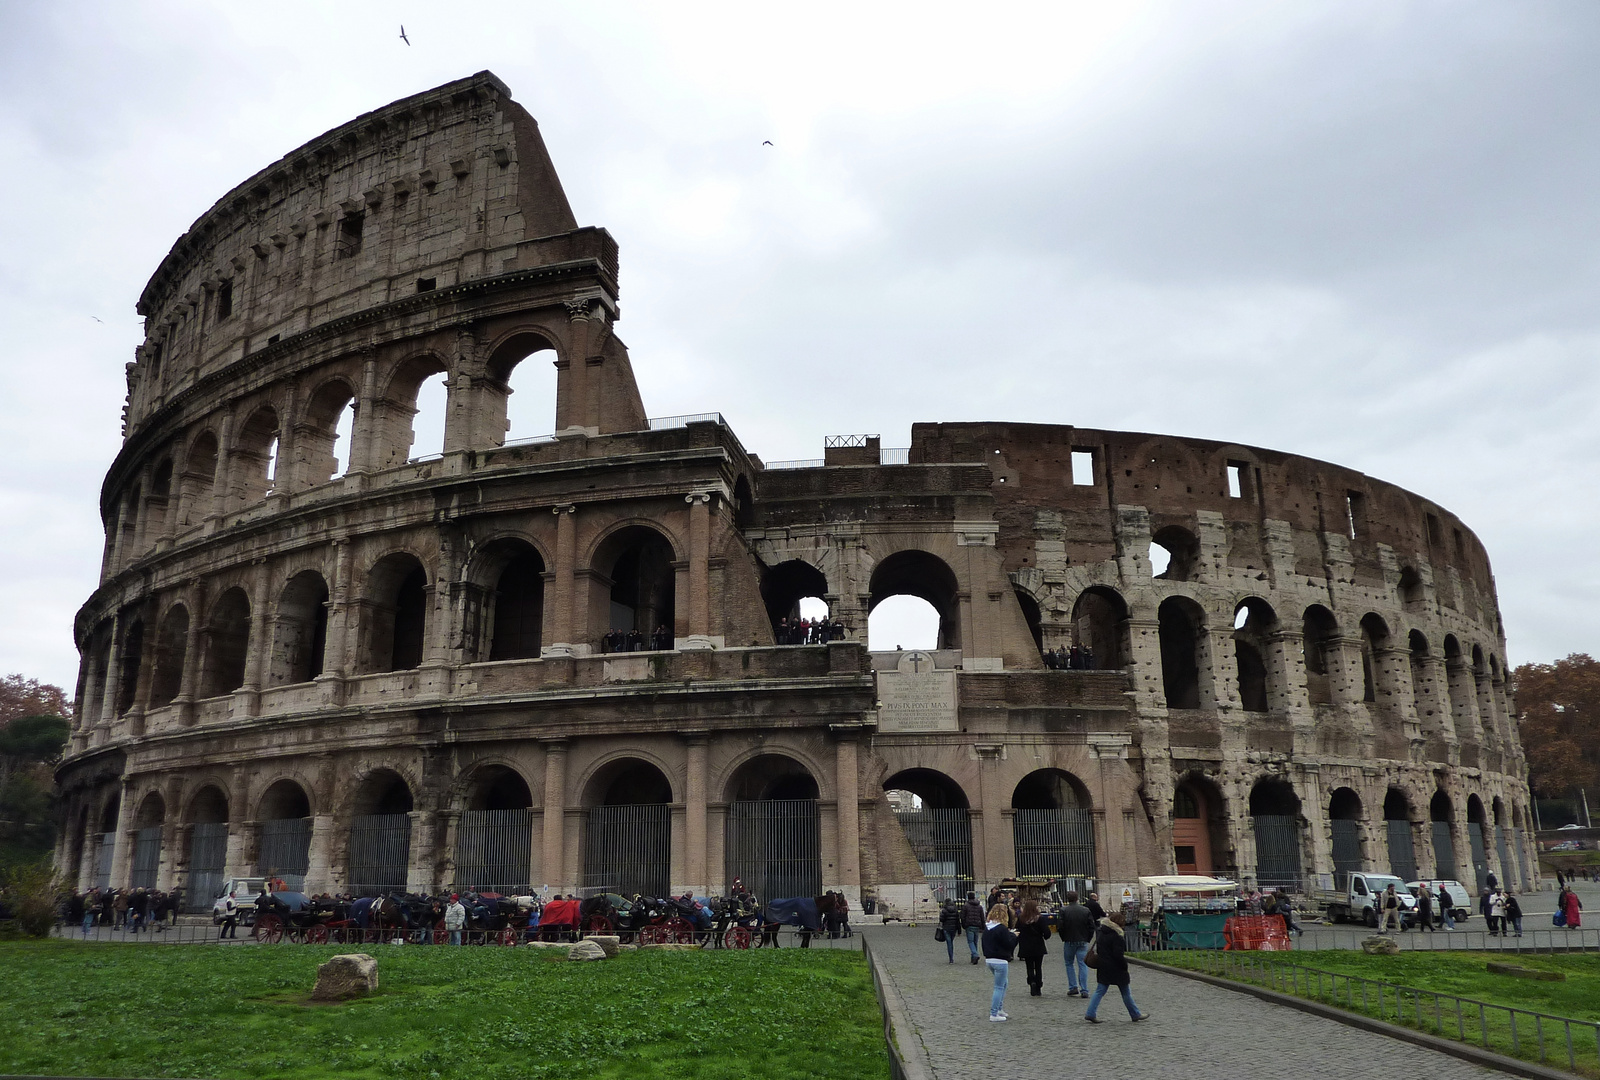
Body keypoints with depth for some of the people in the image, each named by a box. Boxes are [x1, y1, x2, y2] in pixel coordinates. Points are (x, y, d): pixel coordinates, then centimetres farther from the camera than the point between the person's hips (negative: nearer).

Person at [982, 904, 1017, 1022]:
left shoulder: (987, 927, 7)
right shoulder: (1002, 929, -18)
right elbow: (1010, 944, -17)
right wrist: (1013, 936, 2)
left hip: (989, 959, 8)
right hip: (1000, 961, -8)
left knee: (1003, 983, 23)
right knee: (999, 987, 0)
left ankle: (999, 1009, 25)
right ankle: (994, 1014, 3)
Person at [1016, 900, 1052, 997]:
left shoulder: (1021, 920, -5)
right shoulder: (1040, 920, -12)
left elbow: (1017, 934, -2)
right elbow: (1047, 933, -14)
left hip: (1025, 949, 1)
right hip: (1038, 948, -1)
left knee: (1030, 968, 9)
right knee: (1038, 968, 13)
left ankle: (1032, 982, -17)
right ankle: (1038, 989, 13)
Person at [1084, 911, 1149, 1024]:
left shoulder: (1100, 931, 7)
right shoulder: (1116, 936, -19)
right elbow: (1118, 955, -21)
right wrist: (1125, 965, -8)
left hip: (1102, 968, 7)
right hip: (1116, 969, -7)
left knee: (1100, 991, 7)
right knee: (1126, 992, 9)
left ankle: (1090, 1013, -2)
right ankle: (1135, 1015, 22)